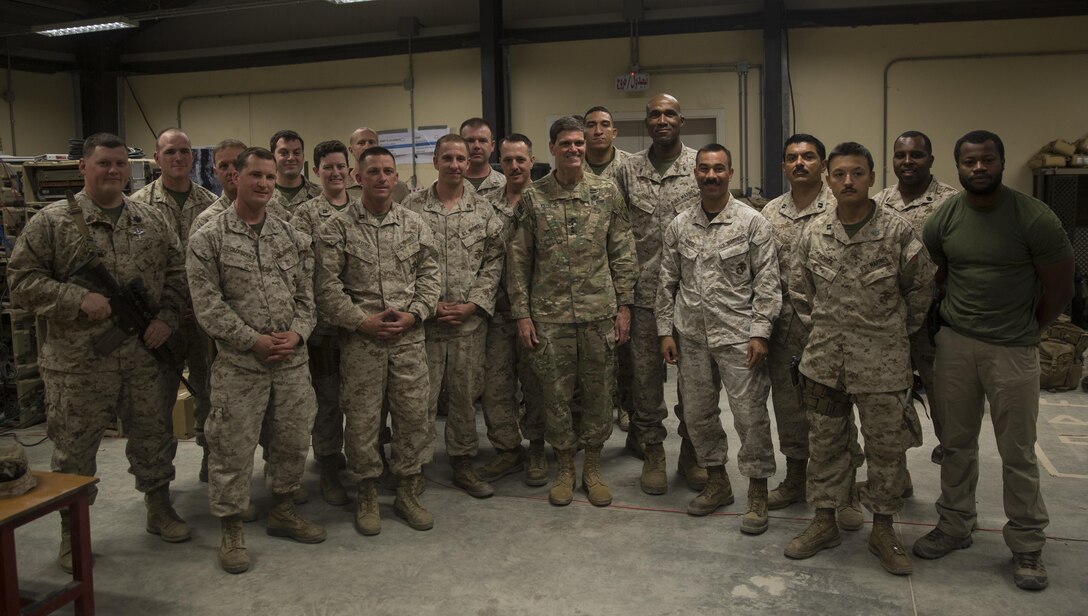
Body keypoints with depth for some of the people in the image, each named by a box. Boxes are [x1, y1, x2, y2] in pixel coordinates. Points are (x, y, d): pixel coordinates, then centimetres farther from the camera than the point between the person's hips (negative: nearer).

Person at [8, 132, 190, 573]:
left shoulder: (154, 221, 8)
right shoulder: (51, 222, -3)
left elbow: (176, 274, 11)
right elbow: (22, 281, -5)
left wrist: (167, 318, -3)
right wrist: (79, 299, -17)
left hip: (145, 355, 3)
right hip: (78, 361, -3)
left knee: (153, 437, 15)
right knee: (74, 449, 8)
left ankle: (159, 510, 34)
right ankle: (73, 533, 25)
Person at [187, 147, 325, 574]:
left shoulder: (291, 237, 8)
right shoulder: (208, 239, -4)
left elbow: (306, 294, 9)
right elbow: (208, 305, -10)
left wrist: (296, 333, -8)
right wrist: (254, 340, -15)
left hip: (292, 359, 4)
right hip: (239, 362, -4)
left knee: (294, 439, 14)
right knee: (232, 446, 2)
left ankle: (283, 511, 33)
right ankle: (231, 529, 18)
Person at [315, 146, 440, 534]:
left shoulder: (415, 225, 7)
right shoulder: (338, 228, -2)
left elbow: (429, 276, 7)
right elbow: (327, 286, -6)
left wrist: (414, 314, -7)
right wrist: (361, 320, -13)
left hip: (409, 337, 2)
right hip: (360, 339, -2)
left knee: (413, 415, 6)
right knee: (361, 419, 4)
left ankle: (408, 492, 22)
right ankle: (367, 493, 22)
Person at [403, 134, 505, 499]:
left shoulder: (483, 210, 5)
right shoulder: (413, 208, 0)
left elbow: (494, 261, 3)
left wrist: (472, 305, -7)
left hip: (470, 320, 2)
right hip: (424, 319, -2)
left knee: (466, 396, 11)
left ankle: (463, 465, 25)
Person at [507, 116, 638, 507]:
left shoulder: (607, 193, 2)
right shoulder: (532, 198, 0)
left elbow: (622, 254, 4)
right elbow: (518, 260, 1)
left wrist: (623, 306, 0)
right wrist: (521, 314, -4)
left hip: (600, 312, 1)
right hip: (549, 315, -1)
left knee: (598, 391, 8)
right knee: (555, 394, 7)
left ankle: (593, 467, 25)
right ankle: (564, 467, 24)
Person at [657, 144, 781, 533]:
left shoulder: (752, 222, -4)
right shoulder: (679, 226, 7)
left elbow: (767, 282, -7)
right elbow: (667, 282, 10)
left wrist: (760, 332, -13)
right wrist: (666, 331, 5)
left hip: (737, 334, -4)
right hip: (691, 335, 4)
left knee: (749, 413, -2)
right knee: (697, 412, 11)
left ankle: (757, 492, 13)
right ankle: (717, 483, 28)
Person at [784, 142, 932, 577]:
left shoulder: (897, 232, -9)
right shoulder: (813, 234, 0)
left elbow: (920, 287, 3)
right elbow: (800, 291, 12)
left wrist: (900, 331, 9)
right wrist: (818, 329, 10)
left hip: (883, 362, -2)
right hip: (824, 360, 3)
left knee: (886, 446, 8)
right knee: (825, 442, 13)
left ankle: (883, 529, 25)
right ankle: (824, 521, 28)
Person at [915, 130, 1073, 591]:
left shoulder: (1035, 218, -12)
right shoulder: (942, 219, -2)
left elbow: (1060, 287, -3)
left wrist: (1026, 331, 5)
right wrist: (954, 321, 8)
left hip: (1013, 350, -3)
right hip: (954, 344, 3)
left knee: (1018, 453, 5)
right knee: (956, 442, 13)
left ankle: (1027, 546, 20)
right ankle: (954, 526, 28)